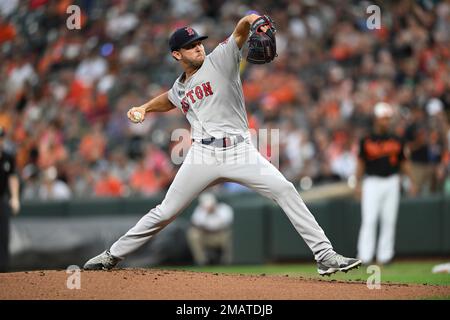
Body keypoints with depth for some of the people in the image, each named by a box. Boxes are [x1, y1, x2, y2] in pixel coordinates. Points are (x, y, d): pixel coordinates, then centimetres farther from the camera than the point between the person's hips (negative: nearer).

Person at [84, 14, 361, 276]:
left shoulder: (220, 59, 5)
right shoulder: (180, 88, 18)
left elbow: (241, 29, -12)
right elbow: (168, 100, 44)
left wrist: (255, 21, -34)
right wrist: (144, 109, 27)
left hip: (240, 151, -3)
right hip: (203, 155, 3)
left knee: (285, 190, -19)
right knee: (166, 212, 5)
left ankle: (325, 256, -17)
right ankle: (113, 256, 20)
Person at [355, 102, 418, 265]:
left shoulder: (396, 141, 9)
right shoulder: (366, 140, 2)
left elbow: (404, 162, 13)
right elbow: (361, 162, 5)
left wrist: (412, 181, 7)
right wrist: (358, 183, -2)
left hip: (391, 183, 3)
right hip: (372, 183, -3)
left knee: (389, 220, 2)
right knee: (369, 220, -9)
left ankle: (385, 255, 8)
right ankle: (365, 256, -10)